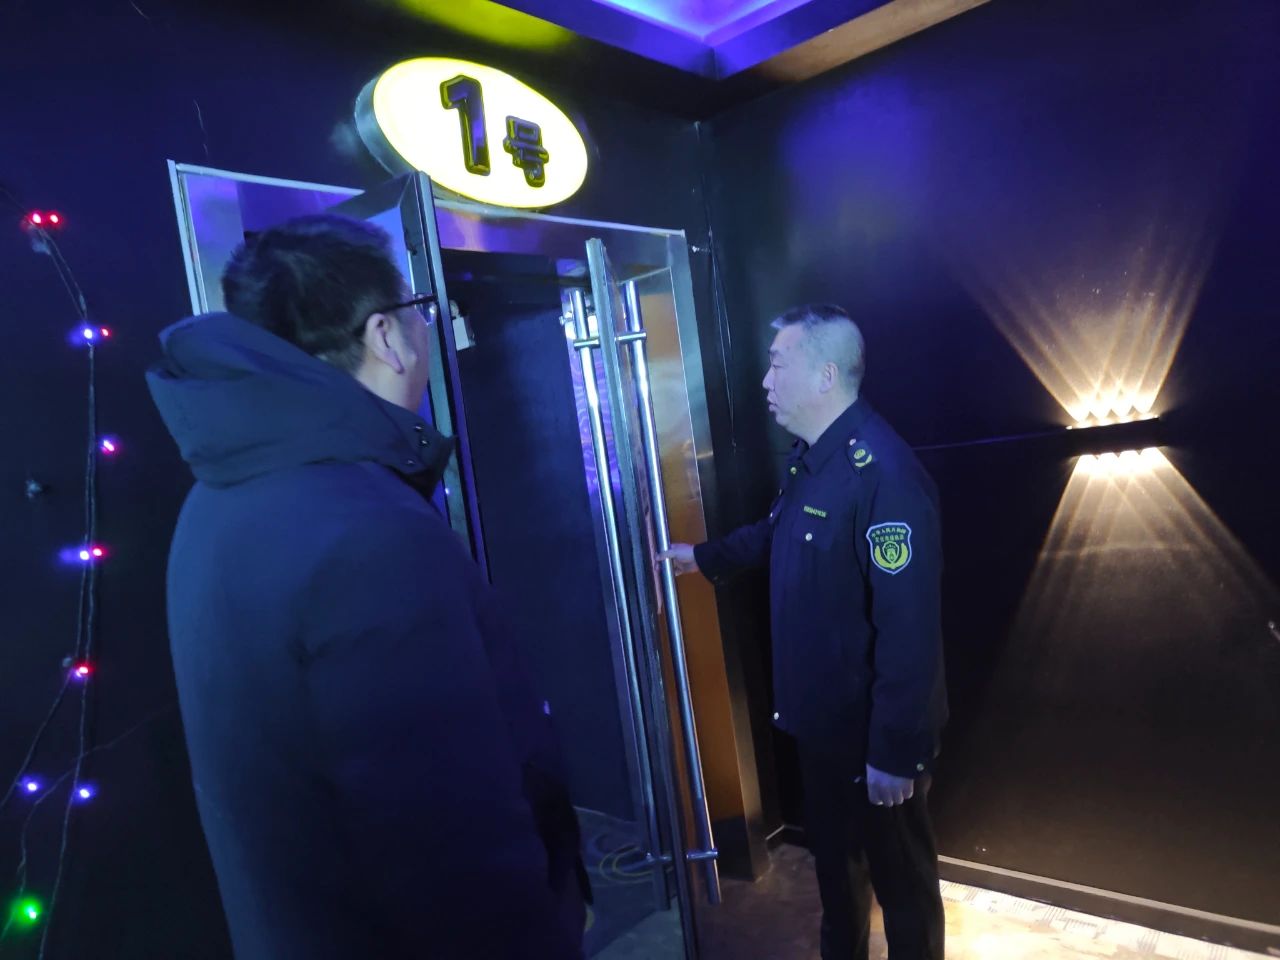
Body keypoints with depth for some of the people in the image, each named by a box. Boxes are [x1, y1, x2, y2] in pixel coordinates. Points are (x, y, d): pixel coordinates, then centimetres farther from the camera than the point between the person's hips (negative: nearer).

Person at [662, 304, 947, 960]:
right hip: (819, 717, 9)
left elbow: (909, 629, -29)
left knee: (900, 871, 15)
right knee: (833, 853, 27)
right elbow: (779, 532, 23)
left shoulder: (882, 473, -28)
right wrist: (706, 557, 31)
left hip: (875, 734, -9)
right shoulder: (810, 456, 3)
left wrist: (896, 753, -25)